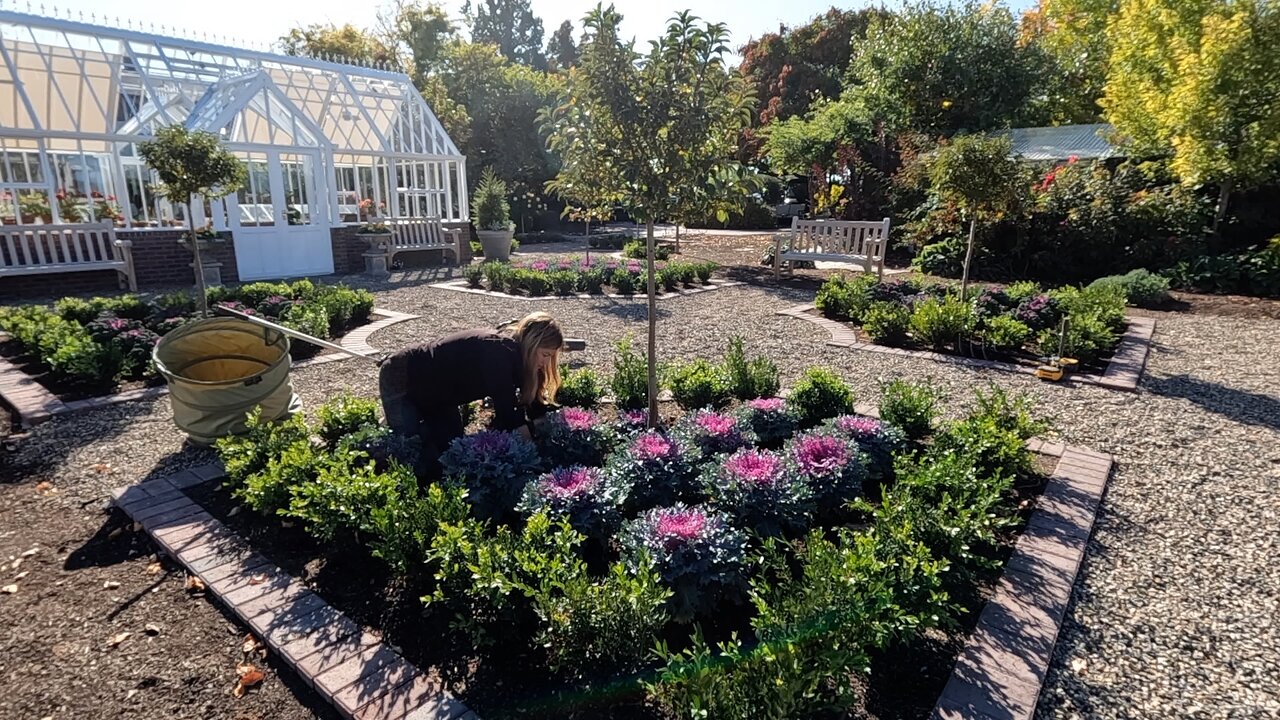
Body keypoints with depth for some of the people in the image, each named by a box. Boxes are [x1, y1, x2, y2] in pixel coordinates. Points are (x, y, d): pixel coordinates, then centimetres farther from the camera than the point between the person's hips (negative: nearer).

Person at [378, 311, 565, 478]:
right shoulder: (499, 352, -33)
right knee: (423, 456, -14)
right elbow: (508, 416, -31)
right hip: (400, 380, -9)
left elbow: (533, 401, 1)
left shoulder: (513, 353, -6)